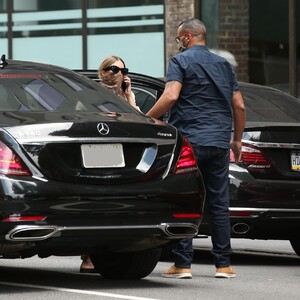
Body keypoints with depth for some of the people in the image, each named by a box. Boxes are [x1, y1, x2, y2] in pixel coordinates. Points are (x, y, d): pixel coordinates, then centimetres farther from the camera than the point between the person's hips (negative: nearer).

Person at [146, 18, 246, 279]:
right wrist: (237, 140, 22)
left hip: (189, 142, -5)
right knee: (219, 204, 8)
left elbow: (170, 97, -17)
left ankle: (183, 264, -5)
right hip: (219, 144, 5)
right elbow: (239, 106, 14)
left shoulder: (181, 61, -2)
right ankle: (224, 264, 8)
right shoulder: (224, 65, 16)